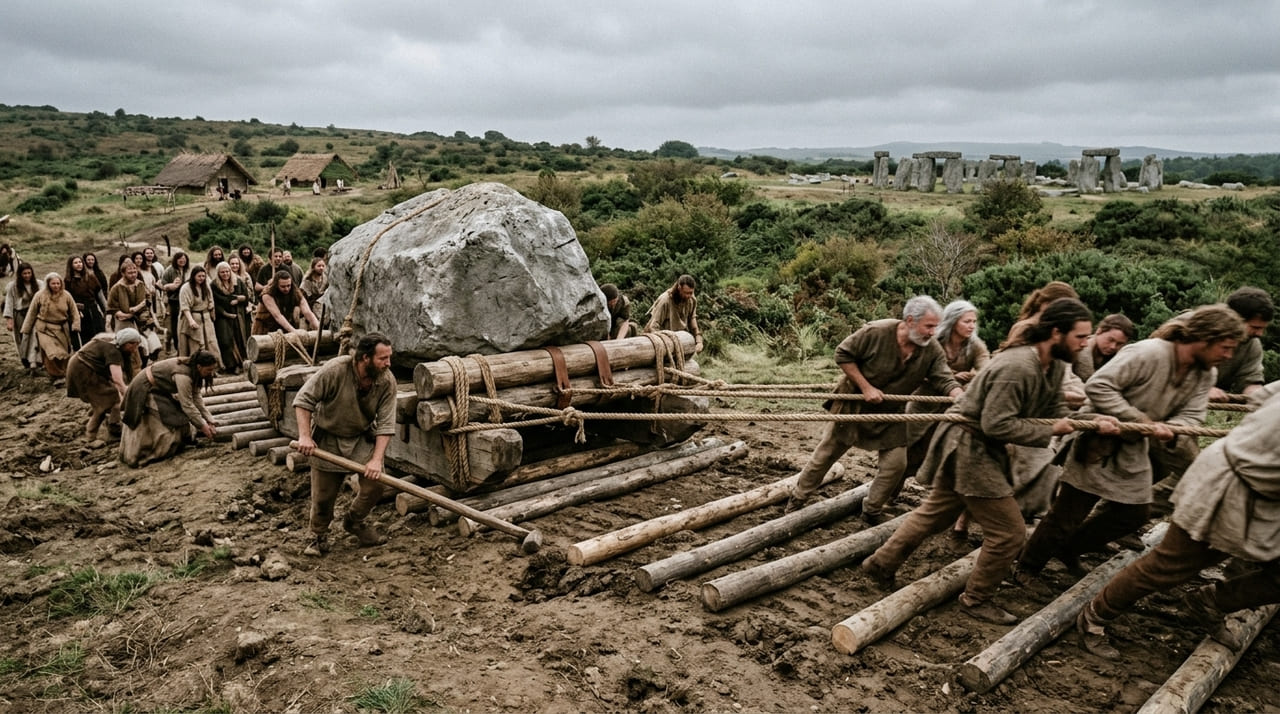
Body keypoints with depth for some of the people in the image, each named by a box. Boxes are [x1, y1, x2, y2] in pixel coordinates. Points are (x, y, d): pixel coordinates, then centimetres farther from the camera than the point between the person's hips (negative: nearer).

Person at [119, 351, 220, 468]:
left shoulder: (193, 370, -7)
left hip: (159, 390, 9)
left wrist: (210, 420, -7)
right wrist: (202, 426, -24)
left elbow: (196, 398, -2)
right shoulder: (183, 375, -34)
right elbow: (187, 405, -32)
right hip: (144, 391, -9)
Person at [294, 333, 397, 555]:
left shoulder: (387, 382, -19)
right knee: (323, 495, 2)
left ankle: (354, 521, 21)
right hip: (328, 438, -2)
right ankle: (319, 537, 29)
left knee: (375, 483, -8)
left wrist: (377, 459, -25)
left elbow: (386, 424, -18)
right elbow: (303, 399, -19)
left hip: (362, 438, 3)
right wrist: (305, 436, -25)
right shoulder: (335, 370, -28)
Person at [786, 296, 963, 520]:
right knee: (827, 452, 6)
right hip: (853, 404, -3)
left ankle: (873, 510, 18)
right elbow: (843, 354, -18)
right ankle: (798, 498, 23)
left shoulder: (933, 350, -17)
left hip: (890, 413, 3)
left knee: (896, 463, -3)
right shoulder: (876, 332, -27)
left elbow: (945, 381, -18)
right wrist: (865, 387, -22)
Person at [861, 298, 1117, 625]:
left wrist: (1093, 421, -9)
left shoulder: (1055, 367, 3)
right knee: (1009, 531, -3)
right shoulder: (1016, 367, -27)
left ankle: (880, 563, 32)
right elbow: (996, 424, -27)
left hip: (982, 449, 10)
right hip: (968, 447, -10)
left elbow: (1056, 411, 6)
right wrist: (1049, 430, -20)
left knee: (933, 514, 20)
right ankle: (976, 600, 15)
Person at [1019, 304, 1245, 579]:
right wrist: (1139, 420, -31)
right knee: (1066, 517, 0)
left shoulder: (1204, 375, -1)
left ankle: (1069, 549, 32)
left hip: (1133, 450, 8)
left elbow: (1191, 415, -8)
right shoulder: (1148, 353, -26)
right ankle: (1026, 567, 18)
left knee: (1134, 514, 16)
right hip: (1096, 445, -8)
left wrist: (1170, 430, -30)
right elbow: (1098, 386, -30)